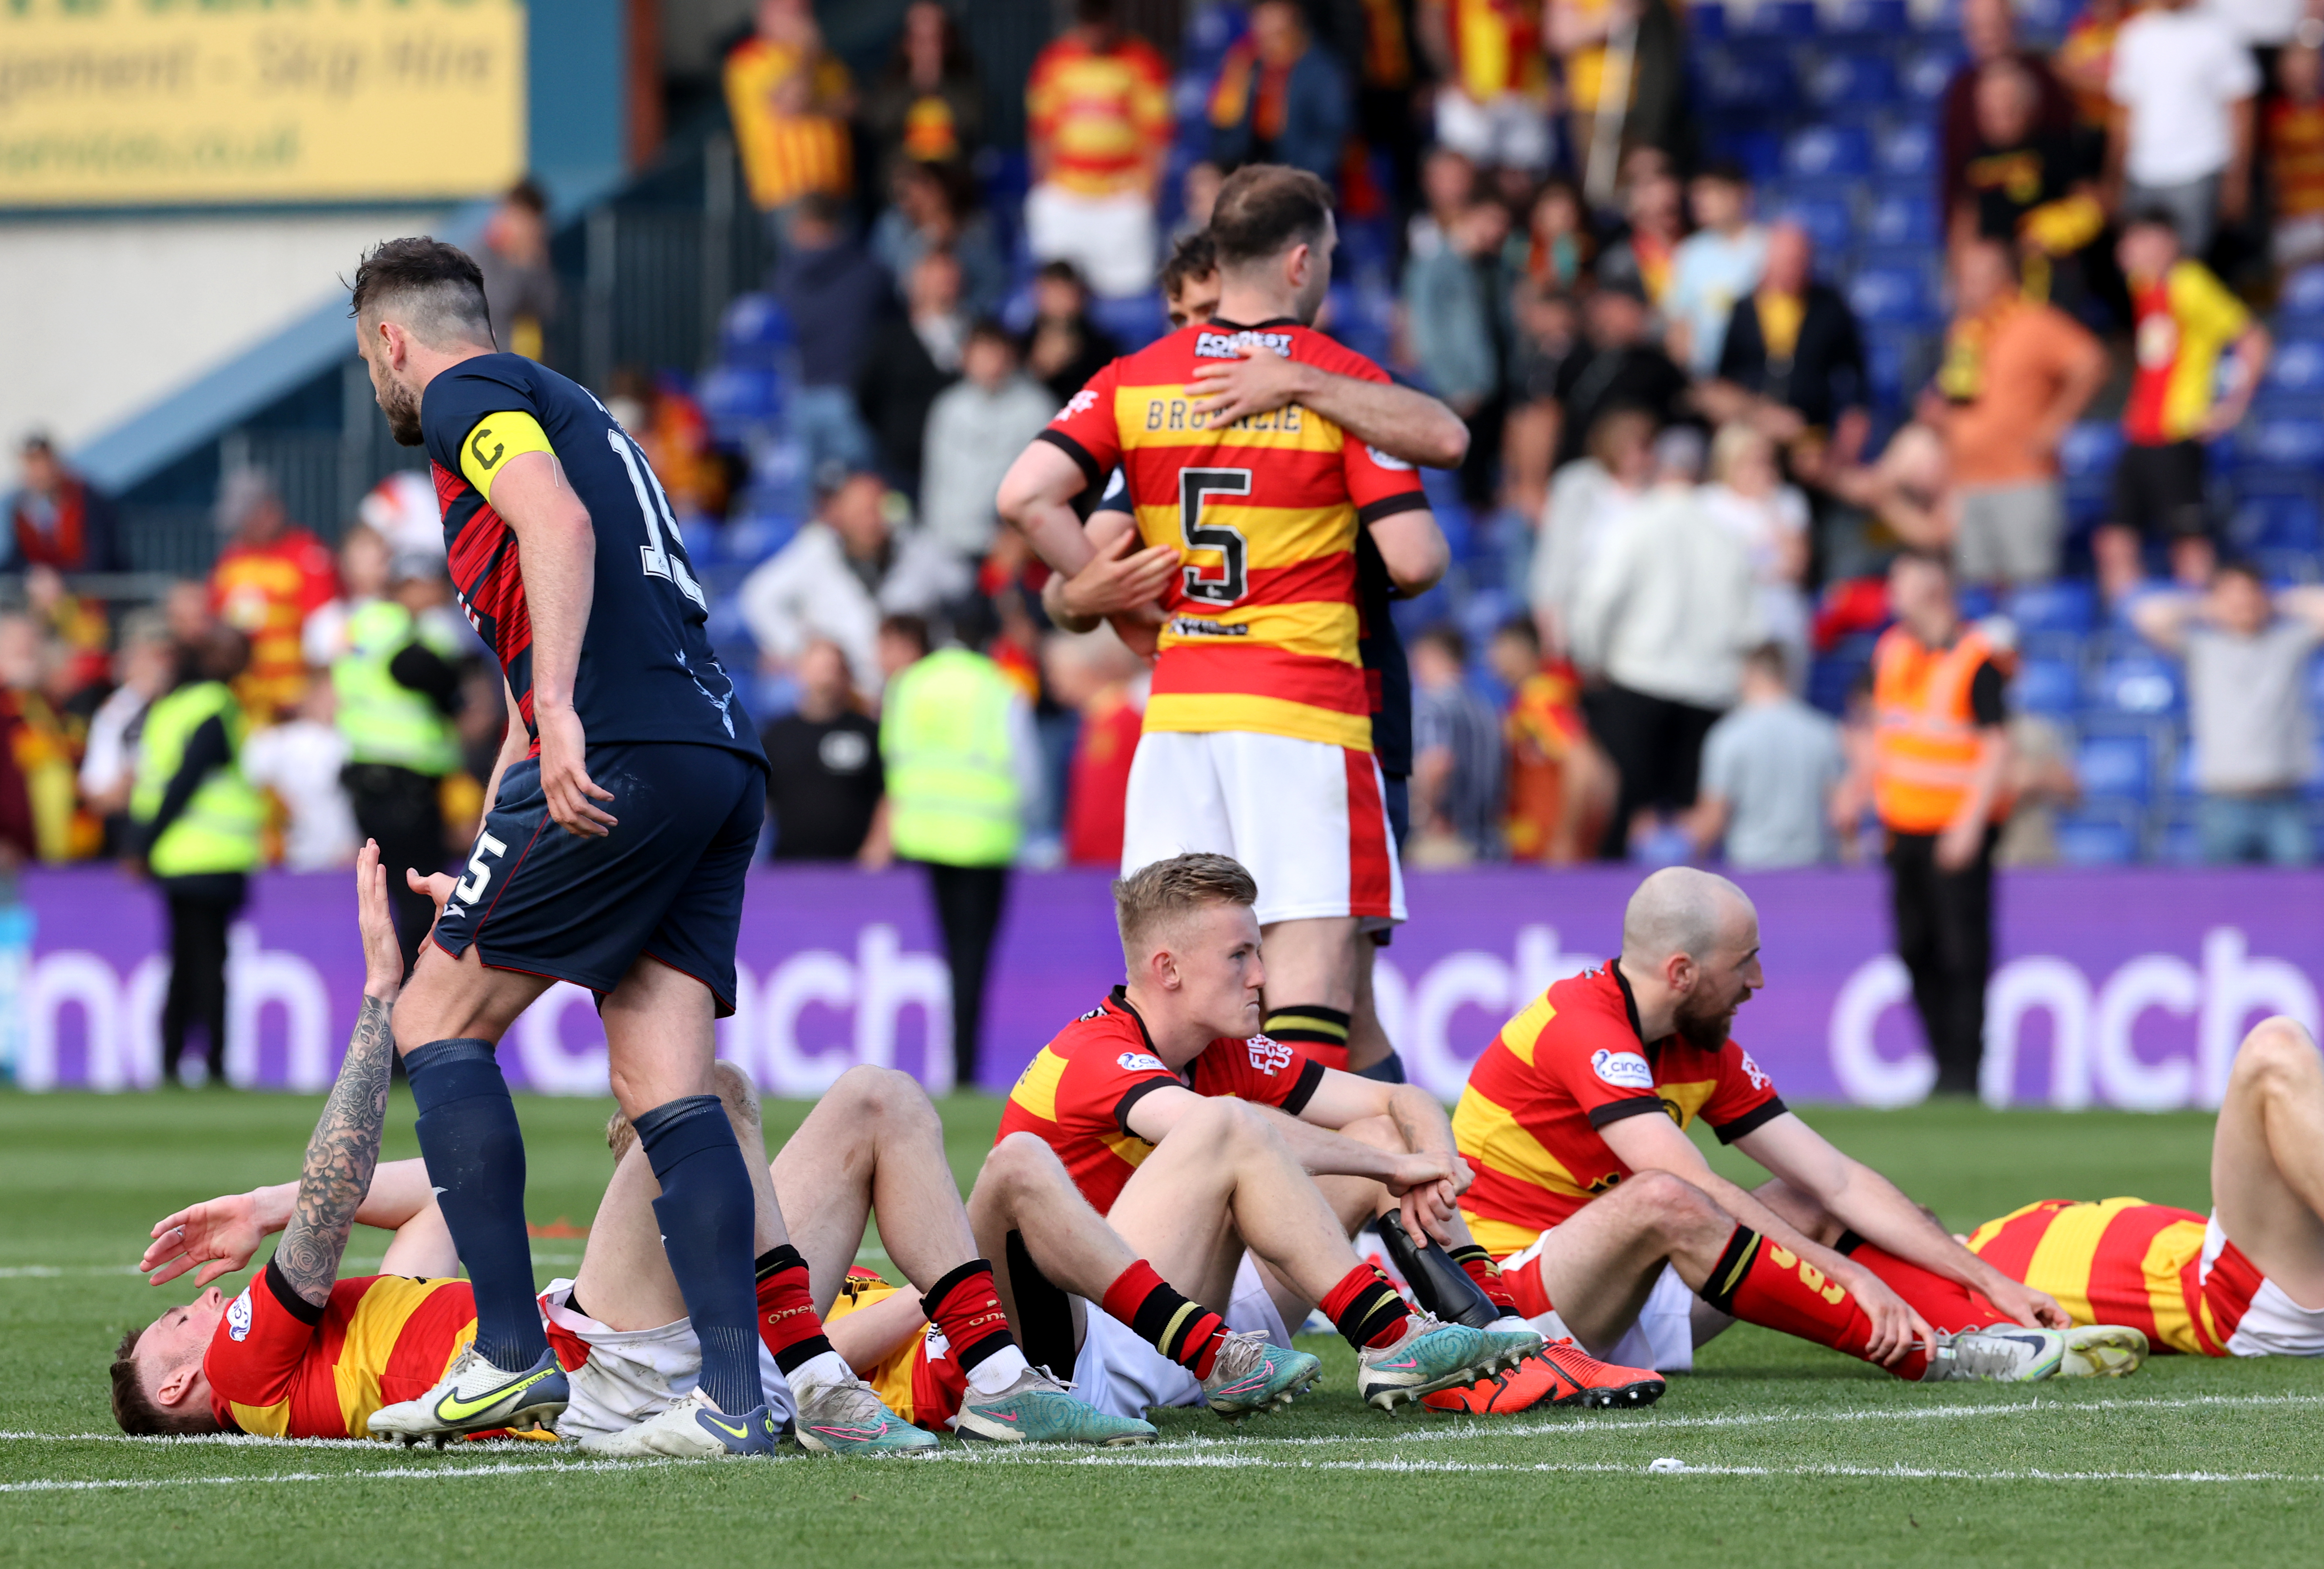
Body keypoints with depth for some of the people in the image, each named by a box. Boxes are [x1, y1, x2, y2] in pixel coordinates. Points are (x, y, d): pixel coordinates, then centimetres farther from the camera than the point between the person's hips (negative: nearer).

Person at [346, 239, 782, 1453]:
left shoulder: (467, 394, 5)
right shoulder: (569, 410, 33)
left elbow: (559, 522, -18)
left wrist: (558, 711, -27)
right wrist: (479, 871, 39)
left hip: (624, 754, -8)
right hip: (721, 758, 8)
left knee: (436, 1021, 2)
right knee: (667, 1086, 1)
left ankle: (511, 1355, -5)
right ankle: (733, 1396, -12)